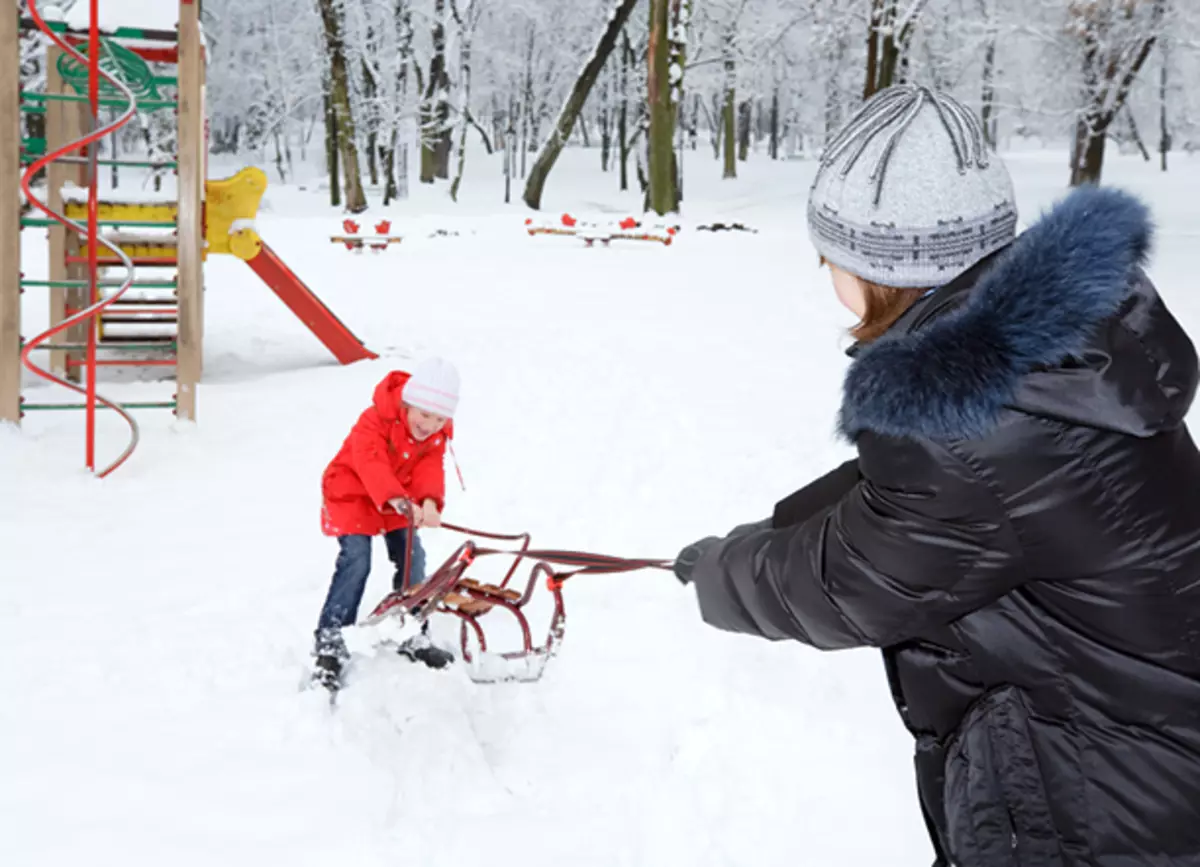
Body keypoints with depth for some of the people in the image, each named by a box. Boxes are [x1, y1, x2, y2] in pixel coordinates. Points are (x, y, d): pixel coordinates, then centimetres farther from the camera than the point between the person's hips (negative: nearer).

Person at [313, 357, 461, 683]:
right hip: (353, 495, -6)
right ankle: (329, 638, -11)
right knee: (356, 561, -19)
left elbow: (430, 469, -25)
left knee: (412, 558, 1)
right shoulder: (374, 421, -30)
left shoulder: (437, 435, -11)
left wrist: (429, 502, -48)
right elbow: (371, 463, -44)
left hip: (400, 502, 6)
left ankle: (413, 635, 17)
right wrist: (399, 501, -61)